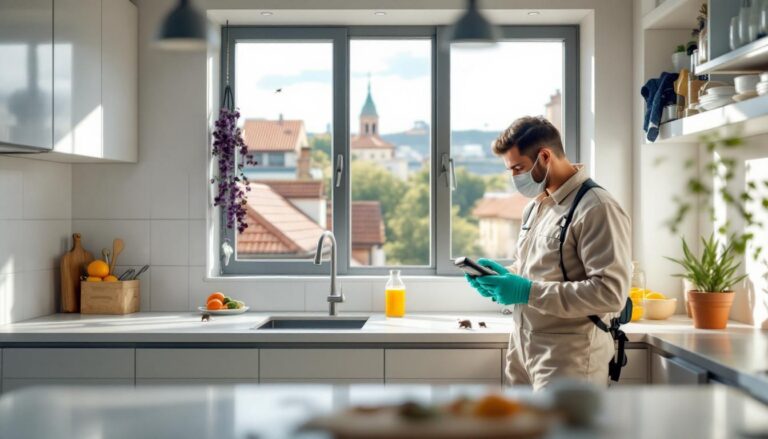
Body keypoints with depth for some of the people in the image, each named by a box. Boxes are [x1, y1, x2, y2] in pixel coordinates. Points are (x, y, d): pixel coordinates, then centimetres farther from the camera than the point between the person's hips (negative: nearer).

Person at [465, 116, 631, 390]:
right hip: (525, 352, 9)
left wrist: (529, 292, -23)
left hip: (567, 362, -9)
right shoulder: (535, 206, 14)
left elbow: (611, 292, -22)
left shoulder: (596, 209, -14)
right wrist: (502, 277, 3)